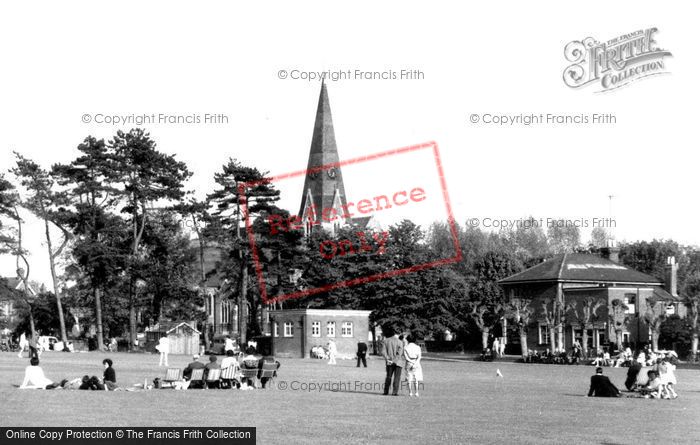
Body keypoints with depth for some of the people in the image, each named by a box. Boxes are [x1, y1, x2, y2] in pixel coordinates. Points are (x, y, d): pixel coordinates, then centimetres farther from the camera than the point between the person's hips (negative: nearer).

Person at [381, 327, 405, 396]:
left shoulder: (385, 341, 3)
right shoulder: (399, 342, -6)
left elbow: (383, 352, -4)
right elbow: (400, 352, -15)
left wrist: (387, 359, -5)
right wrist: (395, 360, -12)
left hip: (389, 362, 3)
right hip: (398, 362, -3)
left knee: (388, 376, 12)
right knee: (397, 377, 0)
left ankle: (386, 391, 10)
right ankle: (395, 392, -5)